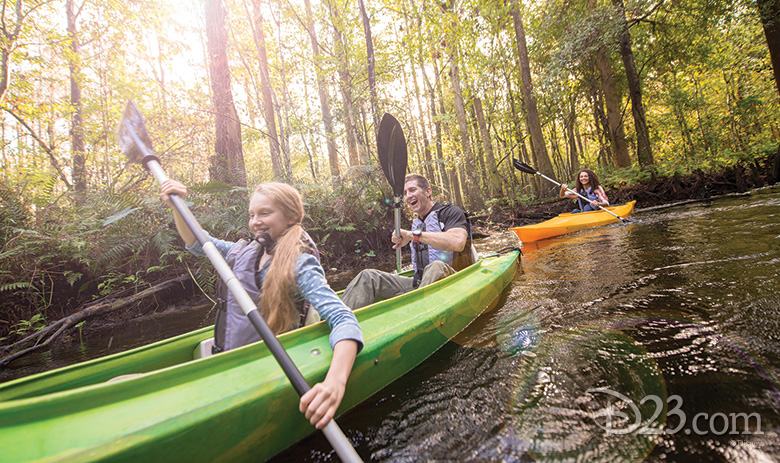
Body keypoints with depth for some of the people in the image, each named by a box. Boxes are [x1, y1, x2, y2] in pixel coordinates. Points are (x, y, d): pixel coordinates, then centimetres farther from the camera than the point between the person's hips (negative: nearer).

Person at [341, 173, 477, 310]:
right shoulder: (416, 224, 20)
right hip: (420, 283, 6)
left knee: (435, 267, -41)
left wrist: (413, 234, -21)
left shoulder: (450, 212, -2)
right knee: (369, 276, -9)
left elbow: (457, 242, -25)